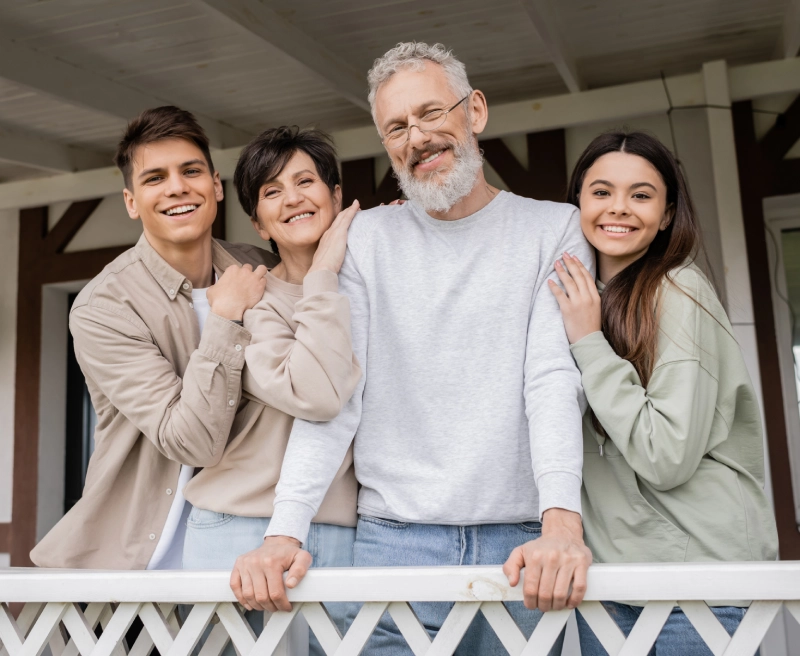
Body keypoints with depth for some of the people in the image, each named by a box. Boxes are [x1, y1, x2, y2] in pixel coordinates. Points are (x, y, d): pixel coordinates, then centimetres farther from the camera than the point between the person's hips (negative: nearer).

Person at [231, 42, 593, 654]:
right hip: (395, 536, 1)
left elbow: (555, 377, -8)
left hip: (520, 540, 0)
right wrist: (285, 531, -13)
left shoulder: (555, 229, 3)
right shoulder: (368, 237, 6)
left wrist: (562, 521, -23)